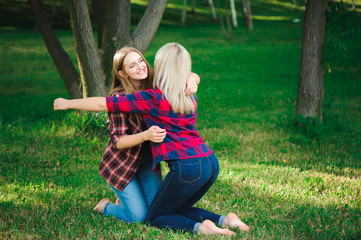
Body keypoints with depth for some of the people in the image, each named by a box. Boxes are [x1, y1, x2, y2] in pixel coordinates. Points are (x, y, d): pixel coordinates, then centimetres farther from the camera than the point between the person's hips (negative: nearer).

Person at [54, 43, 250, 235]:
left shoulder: (152, 98, -5)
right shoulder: (190, 98, 14)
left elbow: (103, 104, 0)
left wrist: (68, 103, 11)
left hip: (187, 167, -7)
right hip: (210, 162, 7)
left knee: (155, 217, 12)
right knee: (178, 210, 26)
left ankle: (199, 227, -12)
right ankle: (224, 220, 5)